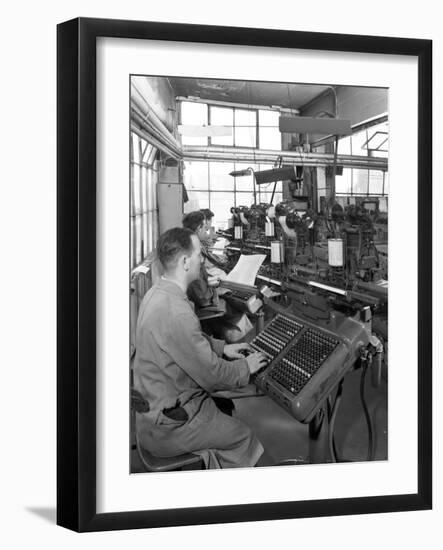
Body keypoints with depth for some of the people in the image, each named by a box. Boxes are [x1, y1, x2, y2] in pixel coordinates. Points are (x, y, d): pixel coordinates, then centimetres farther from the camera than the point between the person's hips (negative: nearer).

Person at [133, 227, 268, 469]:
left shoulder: (157, 293, 0)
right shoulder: (176, 313, -33)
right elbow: (213, 376, -25)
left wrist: (222, 347, 11)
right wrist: (246, 367, -8)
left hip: (153, 402, 9)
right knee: (244, 436, 5)